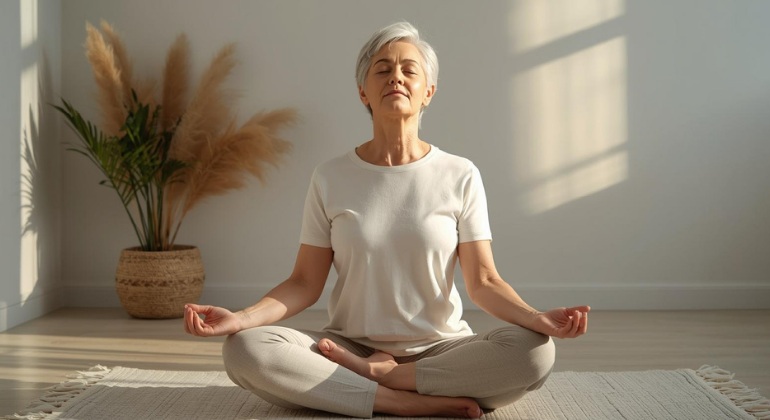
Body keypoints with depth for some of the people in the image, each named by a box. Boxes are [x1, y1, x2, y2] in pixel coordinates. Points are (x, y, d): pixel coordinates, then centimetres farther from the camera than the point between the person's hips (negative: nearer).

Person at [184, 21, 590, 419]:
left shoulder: (460, 176, 0)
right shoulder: (330, 178, 2)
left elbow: (483, 281, -3)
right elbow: (304, 283, 0)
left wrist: (536, 317, -23)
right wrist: (240, 317, -19)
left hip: (440, 349, 0)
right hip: (350, 345, 0)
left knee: (536, 352, -29)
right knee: (245, 349, -26)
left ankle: (374, 374, -15)